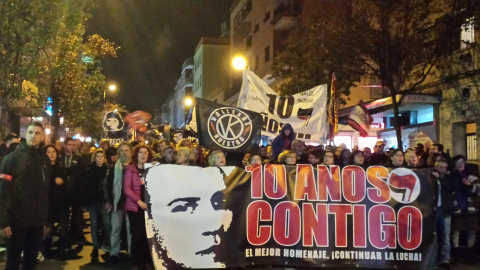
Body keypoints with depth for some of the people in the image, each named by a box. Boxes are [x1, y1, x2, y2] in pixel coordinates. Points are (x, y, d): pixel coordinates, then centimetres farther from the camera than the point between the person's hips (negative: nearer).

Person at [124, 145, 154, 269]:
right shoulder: (130, 169, 0)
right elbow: (126, 188, -8)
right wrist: (139, 201, -17)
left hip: (149, 206, 2)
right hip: (134, 207, -2)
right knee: (137, 235, -2)